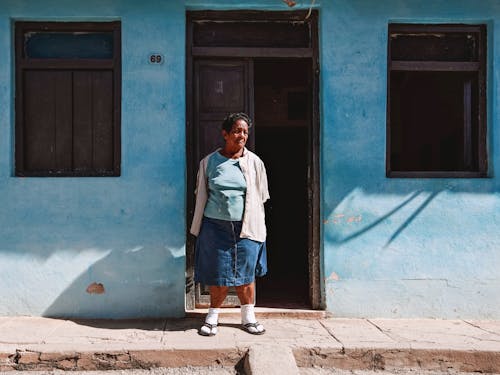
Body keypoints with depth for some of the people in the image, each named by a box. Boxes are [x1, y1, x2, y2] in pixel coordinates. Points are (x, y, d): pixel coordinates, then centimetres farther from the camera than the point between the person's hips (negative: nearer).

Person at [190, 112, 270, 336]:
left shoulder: (254, 162, 5)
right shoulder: (209, 162, 4)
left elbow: (260, 198, 10)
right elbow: (201, 195, 12)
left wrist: (256, 225, 7)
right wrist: (199, 226, 12)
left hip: (245, 226, 1)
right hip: (215, 226, 0)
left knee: (246, 273, 6)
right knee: (218, 275, 4)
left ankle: (248, 317, 23)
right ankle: (212, 317, 21)